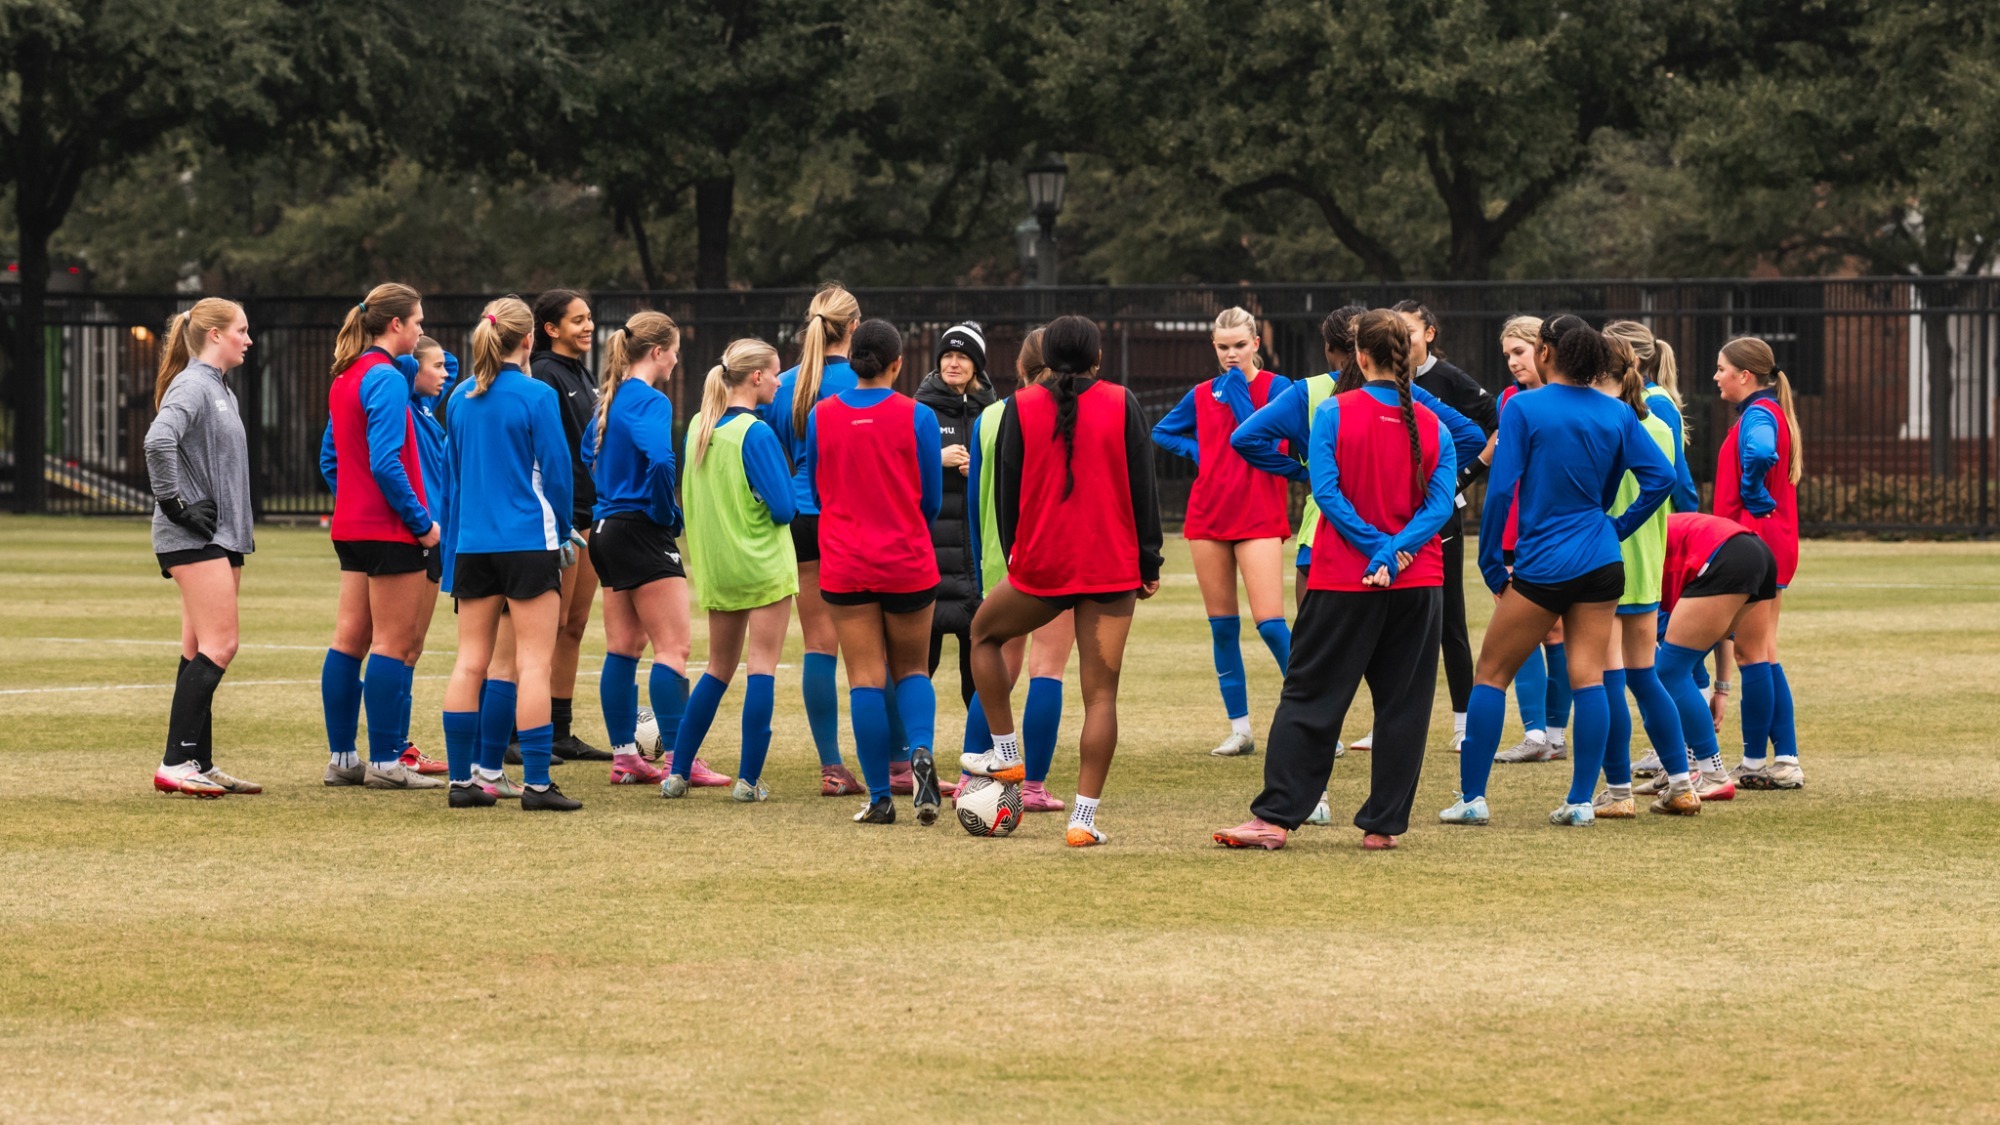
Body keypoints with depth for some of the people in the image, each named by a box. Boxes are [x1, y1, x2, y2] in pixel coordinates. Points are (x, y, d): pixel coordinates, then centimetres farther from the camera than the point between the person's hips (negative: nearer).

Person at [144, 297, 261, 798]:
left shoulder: (221, 389, 18)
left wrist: (242, 524, 20)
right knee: (218, 646, -14)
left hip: (222, 537, 10)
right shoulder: (192, 386, -12)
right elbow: (159, 441, -29)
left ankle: (199, 765, 10)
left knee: (201, 651, 9)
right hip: (194, 537, -10)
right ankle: (175, 764, -14)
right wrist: (174, 503, -21)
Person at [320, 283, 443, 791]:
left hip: (352, 529, 9)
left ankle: (341, 758, 13)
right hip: (390, 531, -9)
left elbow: (330, 459, 18)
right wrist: (422, 522, -15)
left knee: (349, 640, 10)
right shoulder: (386, 379, -16)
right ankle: (384, 762, -2)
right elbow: (385, 463, -22)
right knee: (394, 644, -4)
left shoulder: (345, 379, 13)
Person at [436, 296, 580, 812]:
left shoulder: (462, 399, 8)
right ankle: (536, 784, -7)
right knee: (534, 662, -4)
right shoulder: (537, 396, -9)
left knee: (470, 662, 8)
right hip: (527, 542, -6)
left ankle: (462, 779, 8)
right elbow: (555, 470, -7)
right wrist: (564, 534, 8)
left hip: (472, 542, 6)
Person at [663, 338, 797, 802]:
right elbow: (784, 506, -16)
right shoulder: (756, 434, -15)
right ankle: (749, 779, -5)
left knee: (719, 668, 16)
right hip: (763, 567, -7)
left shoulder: (698, 427, 6)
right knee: (762, 667, -2)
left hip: (716, 568, 7)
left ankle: (677, 772, 13)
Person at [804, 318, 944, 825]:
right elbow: (931, 499, 0)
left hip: (844, 566, 1)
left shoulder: (821, 416, -2)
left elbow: (814, 491, 9)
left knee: (866, 678, 3)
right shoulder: (916, 416, -7)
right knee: (911, 670, 14)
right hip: (907, 562, -1)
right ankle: (921, 751, -14)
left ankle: (879, 797, 0)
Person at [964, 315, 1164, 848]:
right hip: (1112, 568, 0)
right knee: (1101, 693, 1)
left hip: (1040, 564, 0)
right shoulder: (1122, 404, -1)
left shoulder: (1021, 407, 0)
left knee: (985, 632, 29)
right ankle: (1084, 817, -4)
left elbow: (1006, 488, 4)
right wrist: (1149, 562, 7)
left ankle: (1005, 754, 27)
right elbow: (1143, 486, 0)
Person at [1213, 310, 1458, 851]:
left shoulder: (1334, 412, -5)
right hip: (1418, 583, 2)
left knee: (1310, 697, 3)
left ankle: (1275, 817, 0)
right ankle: (1383, 823, 7)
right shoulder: (1433, 426, 3)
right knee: (1403, 703, 8)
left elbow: (1326, 490, -12)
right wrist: (1396, 554, -14)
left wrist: (1376, 548, -11)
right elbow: (1440, 504, -7)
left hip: (1343, 581, -2)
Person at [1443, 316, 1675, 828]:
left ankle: (1471, 797, 2)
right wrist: (1619, 528, 12)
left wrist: (1492, 564, -3)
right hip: (1602, 564, 4)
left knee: (1492, 674, 5)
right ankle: (1581, 800, 1)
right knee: (1589, 676, 4)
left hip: (1543, 565, -4)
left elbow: (1500, 488, -11)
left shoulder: (1523, 408, -7)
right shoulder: (1617, 414, 6)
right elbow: (1662, 477, 3)